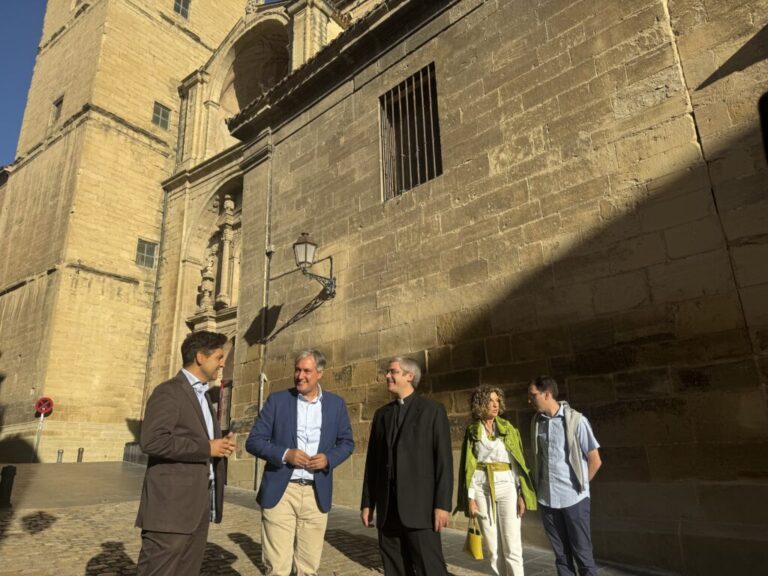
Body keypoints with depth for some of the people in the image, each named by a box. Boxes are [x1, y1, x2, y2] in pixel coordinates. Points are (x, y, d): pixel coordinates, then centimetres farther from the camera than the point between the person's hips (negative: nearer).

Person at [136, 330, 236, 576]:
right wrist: (207, 448, -18)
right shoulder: (169, 392, -11)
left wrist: (220, 446, 5)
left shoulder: (202, 395, 19)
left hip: (199, 506, 9)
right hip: (171, 506, -9)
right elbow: (152, 440, -23)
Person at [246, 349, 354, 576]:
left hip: (317, 494, 2)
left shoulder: (336, 404, 4)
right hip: (280, 492, -1)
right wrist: (285, 454, -17)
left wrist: (328, 458, -10)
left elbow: (346, 442, 11)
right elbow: (254, 441, -1)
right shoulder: (277, 400, -1)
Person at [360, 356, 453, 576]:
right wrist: (367, 502, 11)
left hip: (419, 506, -5)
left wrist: (442, 504, -12)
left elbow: (444, 459, -6)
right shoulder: (381, 414, 13)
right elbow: (373, 461, 13)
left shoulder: (432, 410, -1)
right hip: (387, 509, 5)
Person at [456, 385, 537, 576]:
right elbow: (468, 467, 3)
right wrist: (470, 497, -2)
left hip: (506, 485, 0)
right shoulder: (472, 431, 3)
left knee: (512, 547, -2)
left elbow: (518, 462, 3)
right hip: (481, 488, 0)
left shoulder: (508, 428, 5)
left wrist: (522, 495, -4)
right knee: (493, 547, 7)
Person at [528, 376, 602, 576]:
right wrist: (538, 487, 9)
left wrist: (579, 485, 3)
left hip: (573, 498, -4)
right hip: (546, 498, 4)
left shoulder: (576, 420, -12)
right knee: (561, 553, 14)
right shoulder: (536, 421, 2)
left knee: (582, 552, 7)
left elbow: (595, 461, -5)